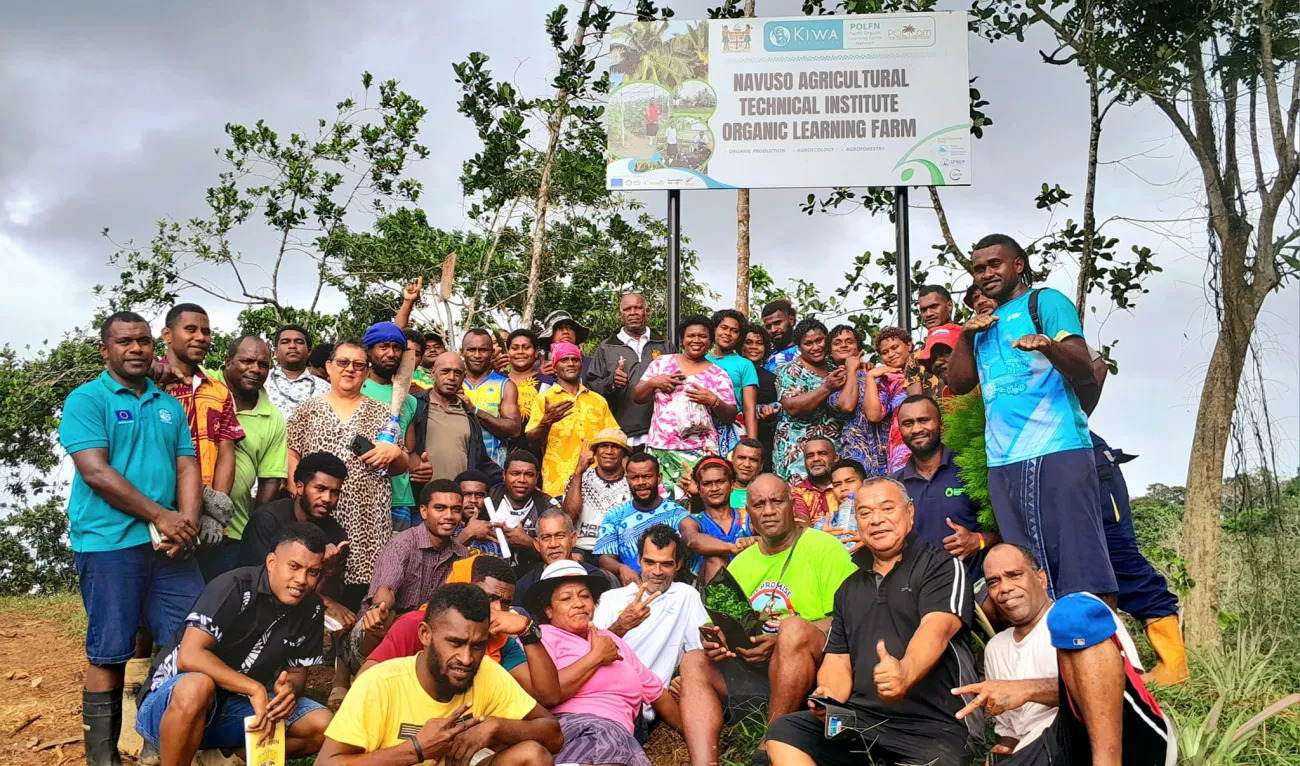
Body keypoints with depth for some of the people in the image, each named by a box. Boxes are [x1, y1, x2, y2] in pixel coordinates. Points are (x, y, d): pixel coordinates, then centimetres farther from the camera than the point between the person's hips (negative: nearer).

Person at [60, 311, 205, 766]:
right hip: (109, 543, -5)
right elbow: (95, 472, -12)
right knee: (109, 655, 0)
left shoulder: (170, 405, 15)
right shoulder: (87, 400, -2)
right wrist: (161, 516, -14)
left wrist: (186, 524, -8)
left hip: (170, 544, 5)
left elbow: (187, 468, 10)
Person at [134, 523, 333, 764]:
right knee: (197, 686, -40)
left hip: (238, 706, 5)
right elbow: (189, 657, -29)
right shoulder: (234, 587, -21)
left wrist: (289, 689, -20)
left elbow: (297, 673, 4)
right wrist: (255, 688, -30)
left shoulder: (311, 610, -3)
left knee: (321, 725, -13)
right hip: (171, 704, -5)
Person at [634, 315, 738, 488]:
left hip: (699, 453, -1)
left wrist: (714, 401, -13)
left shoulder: (718, 375, 6)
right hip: (659, 449, 1)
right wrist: (652, 383, -7)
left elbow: (731, 416, 4)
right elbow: (637, 396, 12)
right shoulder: (662, 363, 9)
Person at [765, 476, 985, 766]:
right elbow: (838, 658, 14)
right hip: (861, 720, 6)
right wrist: (828, 698, -10)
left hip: (936, 726, -6)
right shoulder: (849, 588, 19)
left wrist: (905, 673, -41)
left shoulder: (940, 566, -1)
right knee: (784, 733, -15)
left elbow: (936, 629, -20)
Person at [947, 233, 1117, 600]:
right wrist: (966, 336, 4)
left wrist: (1048, 345, -27)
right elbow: (959, 383, 18)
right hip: (1003, 461, 7)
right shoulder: (984, 322, 23)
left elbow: (1085, 372, -7)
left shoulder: (1045, 301, 3)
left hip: (1057, 451, -7)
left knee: (1079, 557, -10)